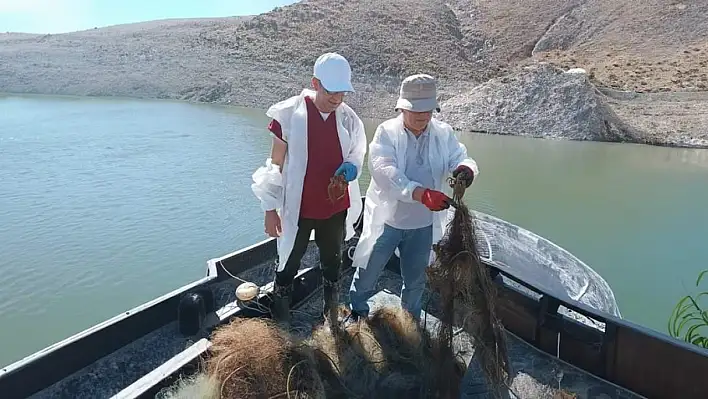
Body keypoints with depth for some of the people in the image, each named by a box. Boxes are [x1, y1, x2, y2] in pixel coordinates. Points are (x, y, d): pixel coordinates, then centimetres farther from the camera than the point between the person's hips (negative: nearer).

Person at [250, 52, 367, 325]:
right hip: (297, 208, -3)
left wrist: (350, 167, -17)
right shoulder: (289, 114, -15)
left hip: (335, 208, 3)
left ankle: (332, 314, 45)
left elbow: (356, 156, 8)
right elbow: (275, 165, -7)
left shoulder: (348, 118, -7)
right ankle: (280, 321, 37)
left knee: (332, 262, 22)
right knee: (289, 263, 15)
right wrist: (270, 208, -6)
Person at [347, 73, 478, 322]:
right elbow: (384, 171, -28)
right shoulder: (387, 132, -14)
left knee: (415, 280, 21)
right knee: (367, 272, 15)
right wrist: (421, 194, -42)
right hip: (386, 220, -2)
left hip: (423, 224, 3)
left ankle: (411, 320, 47)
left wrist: (466, 168, -36)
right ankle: (357, 312, 43)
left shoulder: (444, 134, -4)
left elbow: (461, 159, -8)